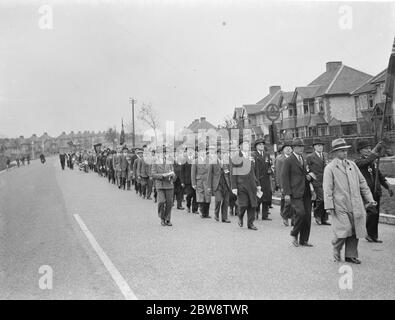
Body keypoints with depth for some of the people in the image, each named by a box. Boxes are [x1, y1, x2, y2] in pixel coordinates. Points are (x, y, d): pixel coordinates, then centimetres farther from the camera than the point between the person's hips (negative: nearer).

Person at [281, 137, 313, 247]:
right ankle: (294, 234, 5)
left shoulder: (303, 160, 19)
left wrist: (309, 177, 6)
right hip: (295, 193, -7)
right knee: (301, 213, -18)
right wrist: (287, 193, -14)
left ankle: (304, 240, 15)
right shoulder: (288, 161, -3)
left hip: (306, 192, 7)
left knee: (307, 216, 5)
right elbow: (284, 177, -7)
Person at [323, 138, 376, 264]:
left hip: (356, 205, 5)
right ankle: (336, 249, 17)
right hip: (340, 206, -5)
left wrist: (369, 198, 9)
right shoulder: (330, 168, -1)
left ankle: (351, 255, 21)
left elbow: (362, 182, 16)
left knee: (355, 231, 7)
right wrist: (329, 206, -12)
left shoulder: (352, 165, 14)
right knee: (344, 230, -10)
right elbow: (328, 189, -5)